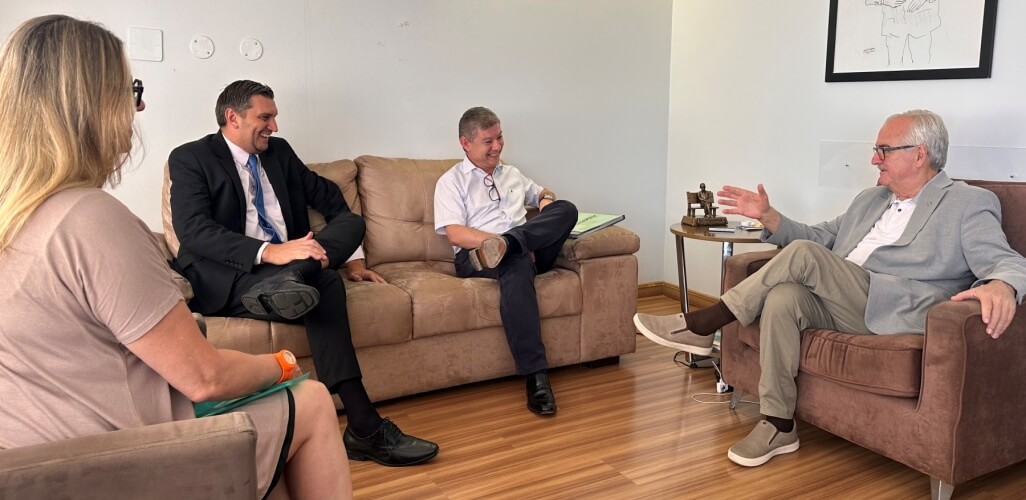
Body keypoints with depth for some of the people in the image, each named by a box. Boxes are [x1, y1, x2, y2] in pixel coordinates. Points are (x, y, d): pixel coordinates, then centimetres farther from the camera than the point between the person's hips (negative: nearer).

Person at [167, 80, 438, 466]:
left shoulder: (279, 151, 17)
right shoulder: (190, 158, -1)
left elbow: (329, 196, 22)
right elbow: (193, 230, -16)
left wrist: (350, 257, 11)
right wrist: (268, 252, -30)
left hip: (289, 263, 6)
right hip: (225, 278, -6)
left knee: (352, 220, -14)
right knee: (323, 283, -33)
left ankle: (289, 281, -43)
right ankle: (363, 426, -38)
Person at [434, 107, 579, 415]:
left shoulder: (512, 174, 28)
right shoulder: (452, 181, 8)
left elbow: (544, 194, 41)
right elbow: (455, 234, -6)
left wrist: (547, 200, 14)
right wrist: (494, 240, -21)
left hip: (532, 250, 5)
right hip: (475, 257, -5)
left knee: (566, 208, -21)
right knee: (517, 265, -42)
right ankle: (535, 377, -44)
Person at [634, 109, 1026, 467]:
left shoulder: (970, 204, 5)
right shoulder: (870, 199, 25)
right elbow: (819, 237, 32)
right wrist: (768, 216, 16)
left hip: (896, 314, -6)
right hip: (838, 306, 6)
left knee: (803, 254, -26)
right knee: (782, 297, -28)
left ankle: (703, 325, -15)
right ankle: (778, 425, -20)